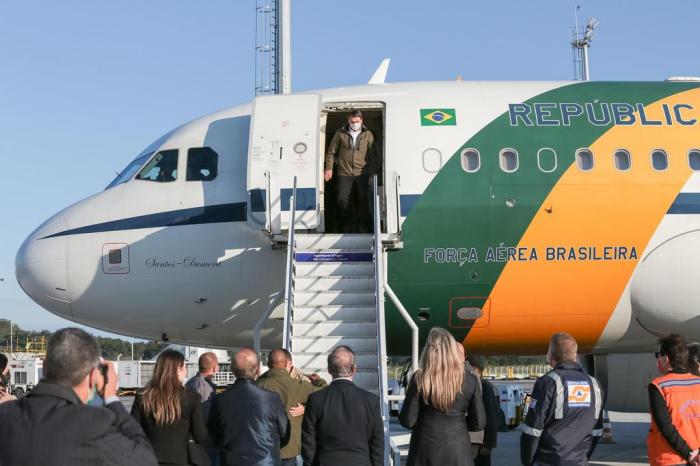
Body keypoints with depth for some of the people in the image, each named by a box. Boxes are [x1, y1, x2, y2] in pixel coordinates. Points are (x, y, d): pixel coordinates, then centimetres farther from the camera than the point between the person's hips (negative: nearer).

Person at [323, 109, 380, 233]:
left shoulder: (367, 134, 5)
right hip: (344, 174, 0)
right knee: (342, 200, -4)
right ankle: (346, 227, 12)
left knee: (363, 201, 0)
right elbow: (331, 152, 10)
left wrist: (373, 172, 5)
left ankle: (363, 227, 11)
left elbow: (374, 154, 9)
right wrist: (329, 168, 3)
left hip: (362, 174, 0)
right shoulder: (340, 133, 4)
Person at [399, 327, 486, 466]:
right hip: (458, 450, 1)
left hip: (425, 450, -1)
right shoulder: (470, 381, -4)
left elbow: (407, 421, -5)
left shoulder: (419, 379, -8)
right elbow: (479, 423, 0)